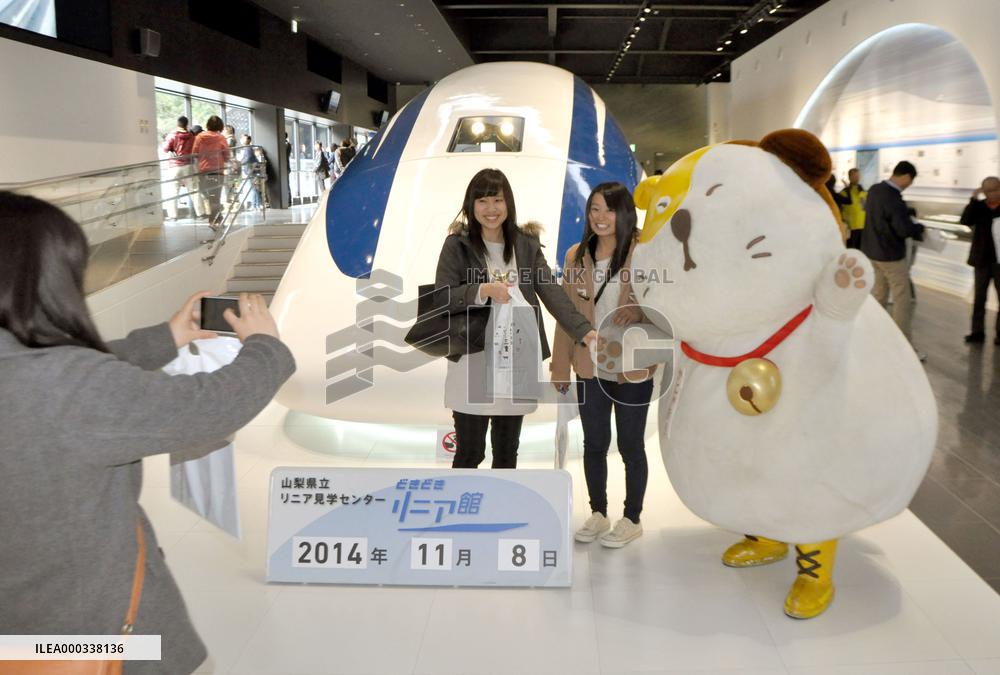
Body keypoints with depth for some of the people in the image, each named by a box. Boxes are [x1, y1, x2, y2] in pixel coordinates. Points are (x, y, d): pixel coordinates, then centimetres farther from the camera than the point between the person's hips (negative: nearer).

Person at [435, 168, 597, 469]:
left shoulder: (527, 244, 5)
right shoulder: (457, 245, -3)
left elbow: (551, 292, -4)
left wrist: (584, 330, -17)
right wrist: (483, 290, -22)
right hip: (473, 364, -3)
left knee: (507, 451, 14)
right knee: (470, 452, 5)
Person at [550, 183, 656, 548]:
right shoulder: (576, 256, 2)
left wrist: (639, 311, -23)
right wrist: (561, 366, 4)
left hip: (632, 369, -3)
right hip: (590, 369, 4)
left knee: (630, 446, 10)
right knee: (594, 444, 15)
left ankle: (632, 519, 27)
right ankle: (598, 514, 33)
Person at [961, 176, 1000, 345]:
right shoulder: (978, 206, -1)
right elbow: (965, 221, -17)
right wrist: (973, 200, -22)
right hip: (982, 260, 2)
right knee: (979, 298, 8)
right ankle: (977, 331, 15)